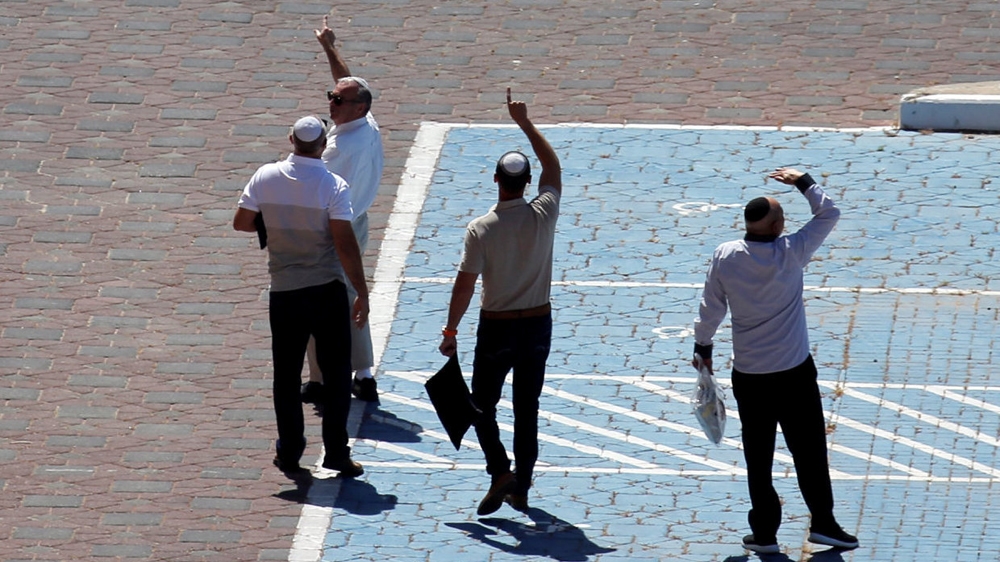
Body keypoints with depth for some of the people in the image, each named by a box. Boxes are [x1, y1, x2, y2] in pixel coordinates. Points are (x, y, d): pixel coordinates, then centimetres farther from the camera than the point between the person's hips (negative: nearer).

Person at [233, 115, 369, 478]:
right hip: (327, 291, -3)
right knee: (336, 374, 8)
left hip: (284, 293, 3)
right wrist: (362, 294, -10)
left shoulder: (266, 178, -5)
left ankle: (290, 454, 16)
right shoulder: (333, 186, -14)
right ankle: (336, 452, 6)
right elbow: (345, 245, -17)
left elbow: (242, 222, 5)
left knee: (286, 377, 13)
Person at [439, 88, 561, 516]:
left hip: (497, 328, -3)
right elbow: (552, 167, 8)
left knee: (483, 405, 11)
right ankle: (521, 486, 14)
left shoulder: (481, 229, -16)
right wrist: (525, 123, 14)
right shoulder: (544, 215, -9)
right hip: (538, 324, 3)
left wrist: (451, 330, -4)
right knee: (527, 408, 12)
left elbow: (465, 284, -14)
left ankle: (500, 470, -9)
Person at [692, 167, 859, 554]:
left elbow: (711, 307, 4)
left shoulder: (725, 257, -7)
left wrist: (703, 346, 18)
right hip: (794, 373, -2)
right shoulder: (790, 253, -14)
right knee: (809, 451, 8)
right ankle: (822, 523, 12)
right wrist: (803, 182, 9)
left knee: (758, 458, 9)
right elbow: (829, 214, -3)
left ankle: (765, 533, 12)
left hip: (748, 377, 3)